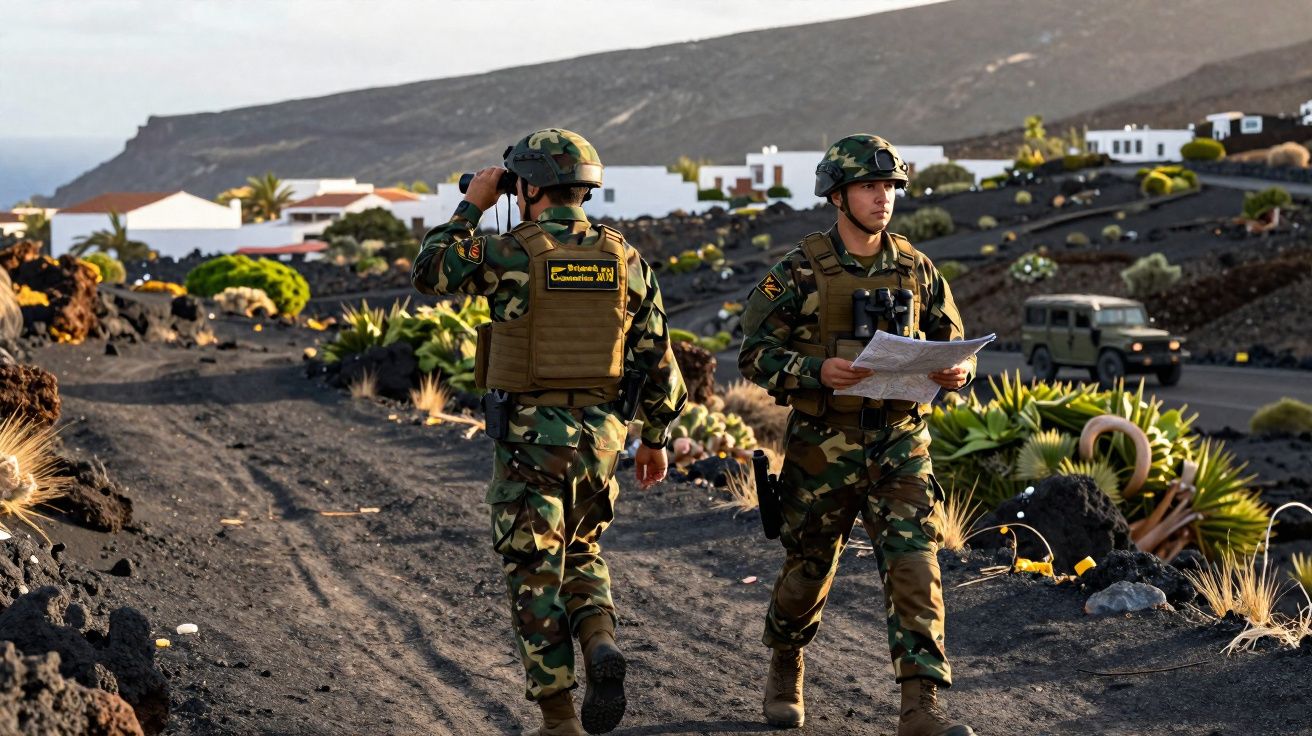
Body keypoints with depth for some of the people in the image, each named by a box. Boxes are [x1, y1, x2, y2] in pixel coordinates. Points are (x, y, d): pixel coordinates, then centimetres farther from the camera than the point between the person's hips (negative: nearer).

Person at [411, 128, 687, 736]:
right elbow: (658, 360, 5)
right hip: (600, 437, 4)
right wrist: (655, 439, 15)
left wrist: (471, 207, 13)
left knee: (535, 575, 4)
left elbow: (428, 271, 6)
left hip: (528, 439, -4)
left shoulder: (509, 255, -11)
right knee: (581, 557, 24)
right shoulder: (624, 260, 1)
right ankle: (600, 644, -3)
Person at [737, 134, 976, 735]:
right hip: (823, 444, -2)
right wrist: (817, 372, -24)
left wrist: (957, 371, -10)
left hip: (900, 445, 2)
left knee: (915, 567, -11)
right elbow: (755, 354, -7)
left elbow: (954, 344, 14)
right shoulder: (800, 272, -6)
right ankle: (785, 671, 40)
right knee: (808, 568, 13)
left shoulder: (916, 270, 4)